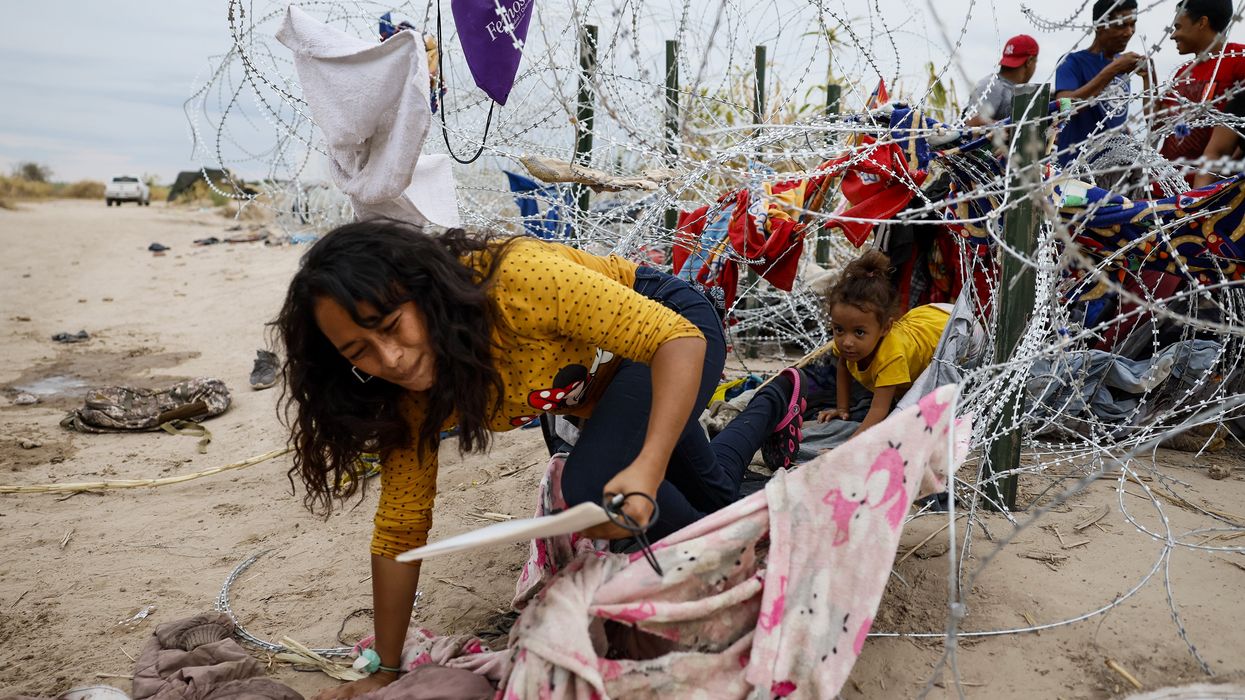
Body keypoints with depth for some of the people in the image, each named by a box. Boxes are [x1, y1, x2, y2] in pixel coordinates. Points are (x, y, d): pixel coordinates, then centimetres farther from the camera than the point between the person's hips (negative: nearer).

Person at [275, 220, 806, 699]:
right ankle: (775, 404, 55)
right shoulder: (412, 395, -22)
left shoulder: (515, 283, -41)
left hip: (674, 328, -6)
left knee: (593, 488, -30)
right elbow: (400, 529, -14)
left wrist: (647, 468, -52)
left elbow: (680, 339, -38)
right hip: (596, 386, 6)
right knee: (709, 496, 25)